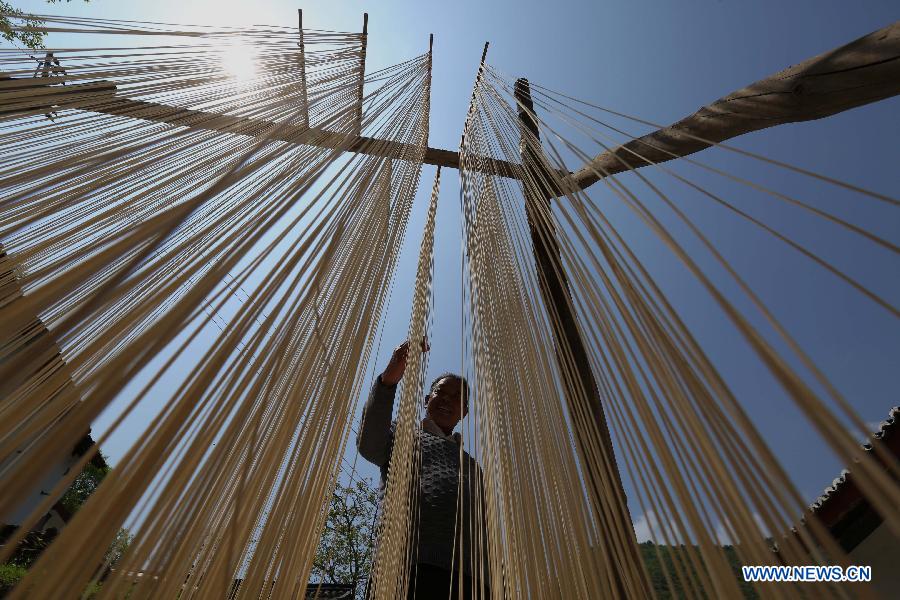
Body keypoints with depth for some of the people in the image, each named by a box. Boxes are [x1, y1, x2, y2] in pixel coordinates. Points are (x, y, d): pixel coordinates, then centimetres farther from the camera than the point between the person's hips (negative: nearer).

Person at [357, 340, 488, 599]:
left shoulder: (470, 463, 30)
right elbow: (368, 445, -5)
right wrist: (389, 379, -18)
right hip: (409, 565, -3)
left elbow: (482, 528, 22)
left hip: (468, 577, 4)